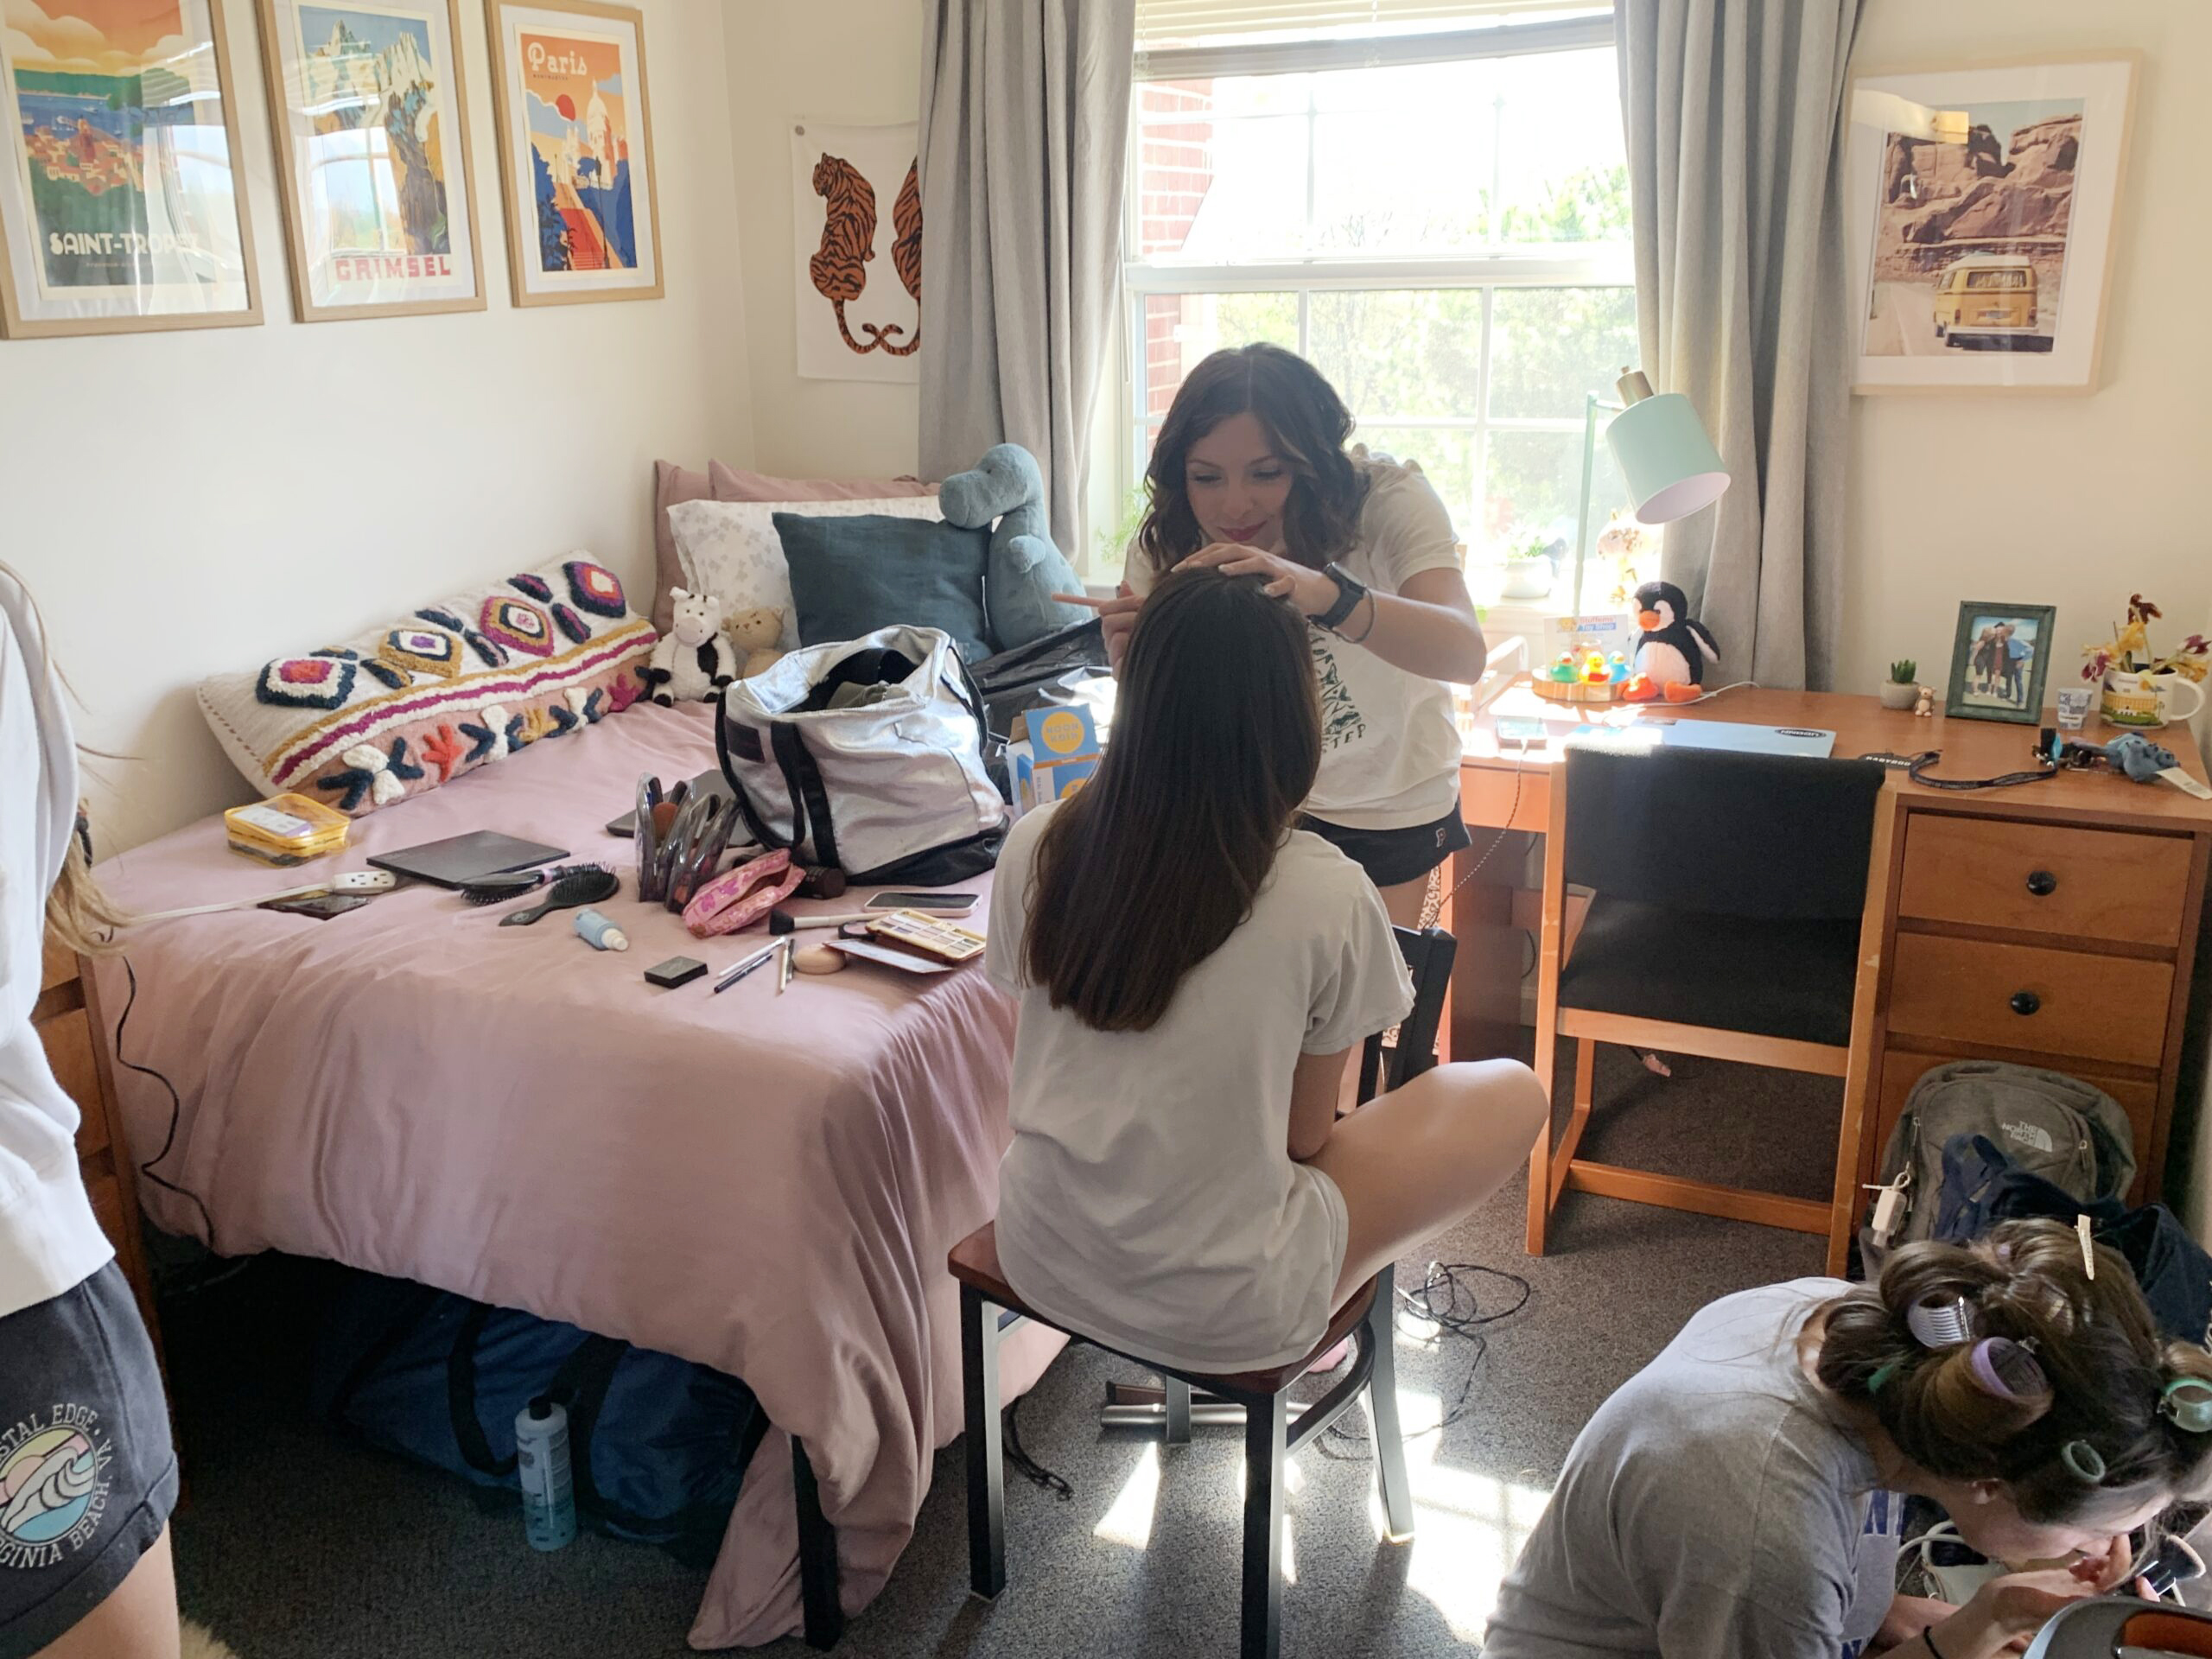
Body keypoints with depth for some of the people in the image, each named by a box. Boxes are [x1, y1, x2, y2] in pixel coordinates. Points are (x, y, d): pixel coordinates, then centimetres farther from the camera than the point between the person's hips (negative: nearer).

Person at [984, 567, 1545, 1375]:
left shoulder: (1036, 846, -10)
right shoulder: (1327, 897, -20)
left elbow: (1042, 1055, 5)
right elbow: (1305, 1135, -7)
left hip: (1040, 1259, 5)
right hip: (1223, 1315, -4)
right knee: (1515, 1093, 12)